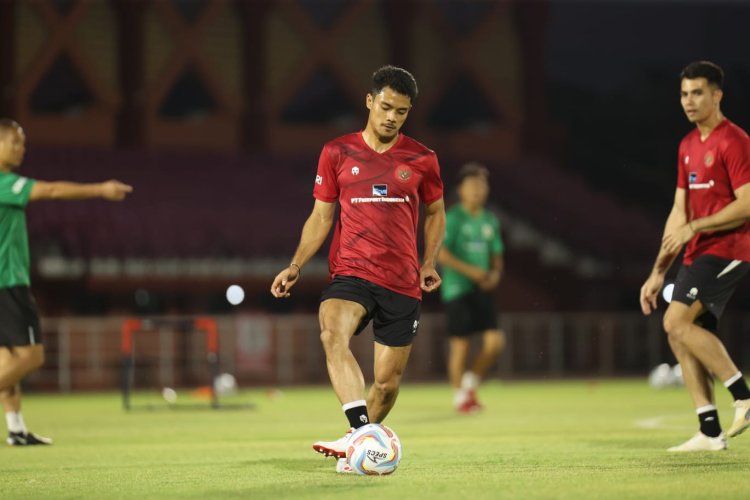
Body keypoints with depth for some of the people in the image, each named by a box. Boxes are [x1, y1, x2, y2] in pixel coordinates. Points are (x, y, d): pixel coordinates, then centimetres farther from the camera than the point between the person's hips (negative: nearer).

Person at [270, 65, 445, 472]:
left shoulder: (421, 160, 6)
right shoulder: (337, 153, 5)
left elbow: (436, 212, 20)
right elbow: (321, 216, 11)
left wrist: (429, 262, 7)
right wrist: (296, 265, 0)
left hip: (402, 283, 1)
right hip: (350, 272, -1)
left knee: (387, 382, 2)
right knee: (333, 334, -33)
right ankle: (361, 432, -45)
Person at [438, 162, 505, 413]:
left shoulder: (490, 221, 11)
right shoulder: (453, 218, -7)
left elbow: (496, 256, 19)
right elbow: (441, 253, -14)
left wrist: (495, 273, -2)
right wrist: (470, 270, -20)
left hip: (482, 289, 5)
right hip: (457, 288, -5)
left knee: (495, 341, -5)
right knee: (460, 343, -1)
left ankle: (471, 382, 18)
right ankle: (460, 395, 14)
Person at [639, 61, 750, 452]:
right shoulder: (688, 146, 16)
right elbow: (679, 213, 18)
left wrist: (694, 227, -16)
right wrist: (658, 272, 14)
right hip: (698, 254, 9)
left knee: (677, 322, -19)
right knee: (681, 333, 3)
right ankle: (710, 432, 6)